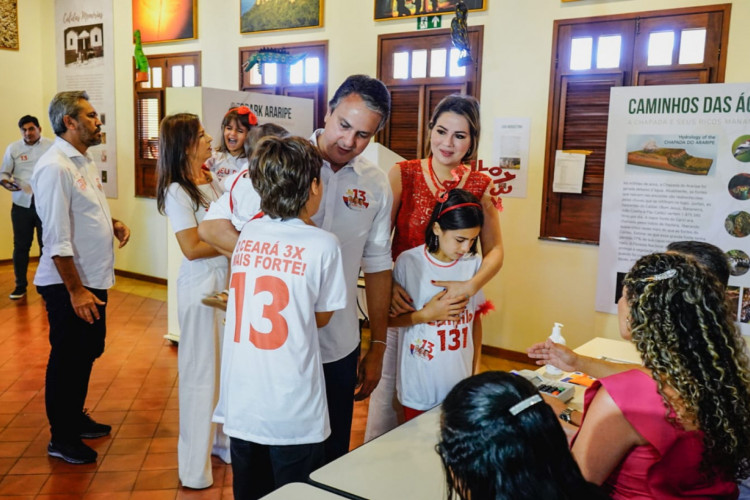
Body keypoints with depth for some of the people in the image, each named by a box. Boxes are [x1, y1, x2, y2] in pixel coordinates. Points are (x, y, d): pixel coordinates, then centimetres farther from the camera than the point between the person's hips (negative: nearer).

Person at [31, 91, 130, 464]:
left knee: (88, 352, 20)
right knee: (67, 360, 5)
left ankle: (76, 418, 38)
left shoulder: (83, 160, 10)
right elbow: (57, 237, -23)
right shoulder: (54, 167, -20)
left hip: (94, 278, 9)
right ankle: (61, 439, 21)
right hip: (68, 283, -9)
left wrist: (112, 223, 4)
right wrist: (75, 290, -23)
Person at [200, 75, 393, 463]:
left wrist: (377, 347, 9)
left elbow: (377, 268, 8)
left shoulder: (375, 186, 2)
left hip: (339, 349, 3)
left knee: (331, 456, 18)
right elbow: (211, 227, -10)